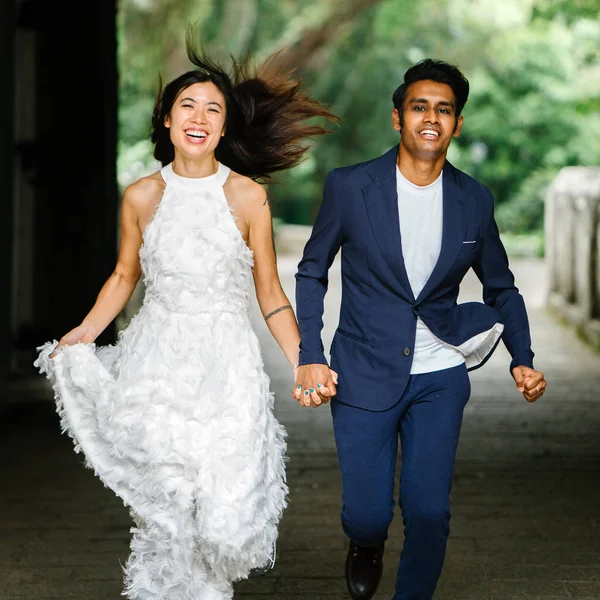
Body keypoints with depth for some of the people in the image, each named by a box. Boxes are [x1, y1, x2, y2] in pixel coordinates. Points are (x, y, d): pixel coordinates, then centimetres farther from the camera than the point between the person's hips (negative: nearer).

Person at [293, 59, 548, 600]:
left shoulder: (474, 200, 1)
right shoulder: (350, 187, -6)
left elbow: (502, 288, 13)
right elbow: (311, 273, 5)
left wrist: (523, 359, -2)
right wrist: (309, 357, -4)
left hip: (439, 377, 2)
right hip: (364, 374, -2)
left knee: (429, 512, -4)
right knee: (368, 514, 0)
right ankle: (367, 546, 38)